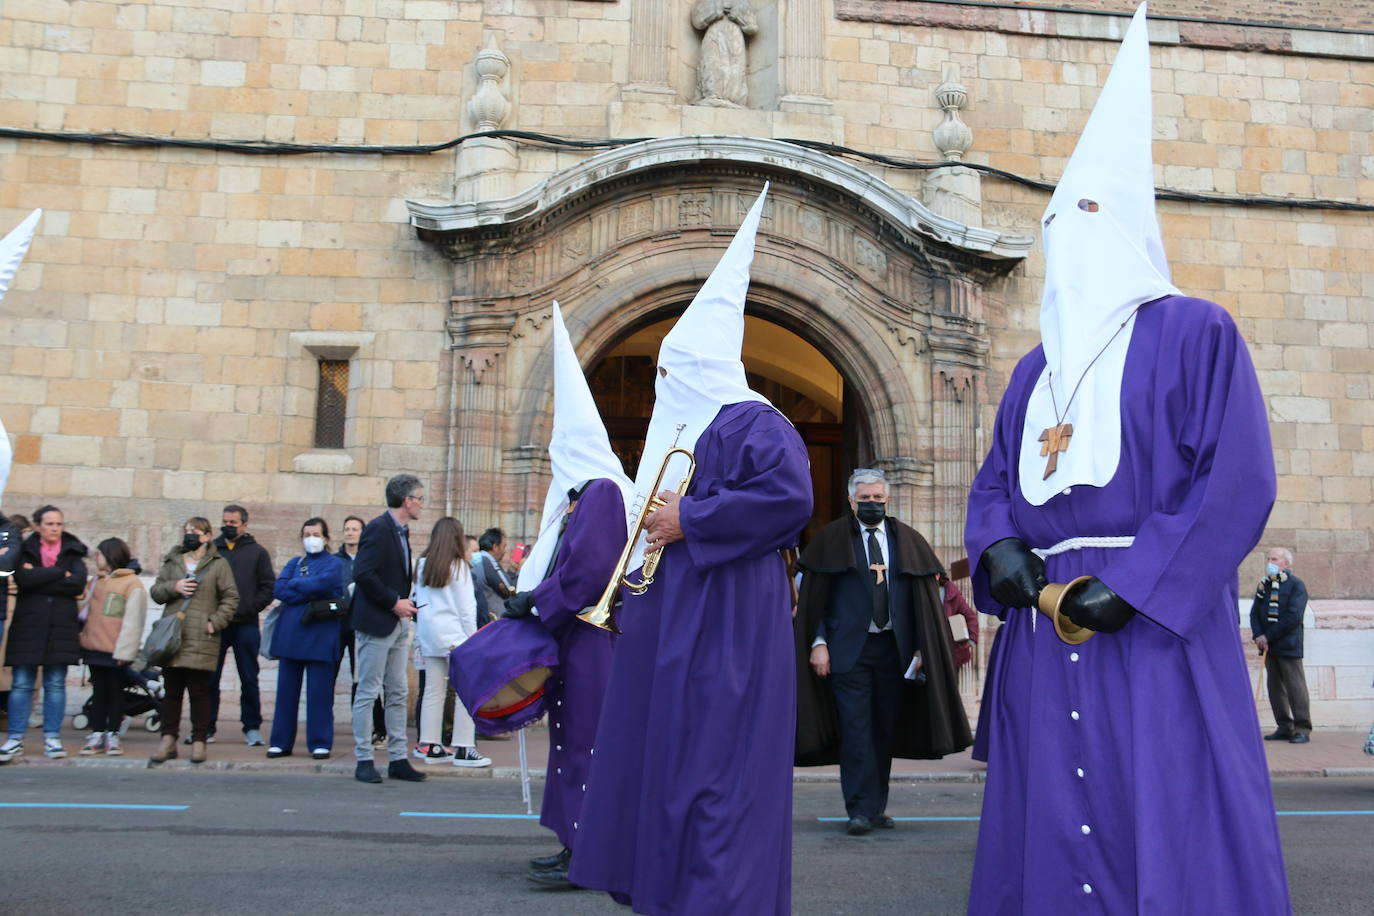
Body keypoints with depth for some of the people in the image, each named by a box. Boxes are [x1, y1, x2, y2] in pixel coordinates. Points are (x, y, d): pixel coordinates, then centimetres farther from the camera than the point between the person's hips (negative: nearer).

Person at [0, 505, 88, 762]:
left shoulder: (72, 553, 10)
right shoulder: (26, 551, 7)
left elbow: (78, 584, -7)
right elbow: (23, 578, -13)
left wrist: (39, 579, -9)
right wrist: (61, 573, -11)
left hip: (61, 626, 1)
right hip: (28, 625, -1)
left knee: (56, 684, 2)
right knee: (21, 684, -2)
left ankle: (52, 738, 7)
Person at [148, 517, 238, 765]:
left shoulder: (219, 564, 5)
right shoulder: (172, 562, 16)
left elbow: (231, 597, 2)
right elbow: (155, 592, 13)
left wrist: (215, 622, -8)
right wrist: (173, 587, -6)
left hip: (202, 639, -3)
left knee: (199, 692, -1)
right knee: (171, 691, 6)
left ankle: (199, 741, 7)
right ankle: (168, 740, 14)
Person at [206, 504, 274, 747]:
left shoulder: (257, 552, 8)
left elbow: (269, 587, 4)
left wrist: (251, 607, -8)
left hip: (246, 625, -1)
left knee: (249, 679, 3)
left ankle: (252, 728, 10)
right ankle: (207, 727, 13)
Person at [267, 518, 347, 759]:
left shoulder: (334, 563, 6)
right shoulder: (294, 562, 17)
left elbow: (322, 583, -15)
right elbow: (278, 590, 0)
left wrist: (295, 584, -1)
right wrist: (310, 594, -9)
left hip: (320, 635, -4)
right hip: (290, 633, 4)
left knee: (319, 691, -3)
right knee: (286, 689, 6)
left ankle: (320, 744, 4)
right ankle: (281, 742, 13)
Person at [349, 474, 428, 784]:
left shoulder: (401, 531, 15)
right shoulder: (378, 528, -13)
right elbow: (362, 573, -22)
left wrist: (404, 604, 6)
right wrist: (394, 602, -17)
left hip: (398, 623, 9)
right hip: (376, 622, -9)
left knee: (398, 694, 10)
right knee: (368, 693, -2)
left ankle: (398, 759, 15)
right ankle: (364, 761, 4)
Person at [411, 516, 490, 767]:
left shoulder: (422, 565, 7)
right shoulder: (458, 566, -7)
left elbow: (418, 601, 9)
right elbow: (466, 606, -6)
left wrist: (421, 637, 14)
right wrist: (471, 638, 1)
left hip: (428, 634, 6)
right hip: (453, 635, -6)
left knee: (433, 690, 10)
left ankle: (429, 745, 13)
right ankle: (463, 748, -7)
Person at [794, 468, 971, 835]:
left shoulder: (908, 541, 9)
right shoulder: (830, 540, 3)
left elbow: (925, 599, 9)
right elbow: (813, 598, 0)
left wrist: (921, 649, 2)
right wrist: (817, 643, -8)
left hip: (894, 649, 3)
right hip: (849, 649, -3)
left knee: (885, 730, 8)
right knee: (856, 730, -6)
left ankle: (877, 806, 19)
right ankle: (861, 810, -1)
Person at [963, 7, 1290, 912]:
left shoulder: (1194, 333, 1)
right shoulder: (1036, 368, 20)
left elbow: (1239, 480, -9)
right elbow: (996, 479, 17)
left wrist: (1131, 584, -17)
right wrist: (999, 548, -6)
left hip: (1154, 630, -5)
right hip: (1044, 627, 6)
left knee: (1166, 837, -4)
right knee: (1050, 836, 7)